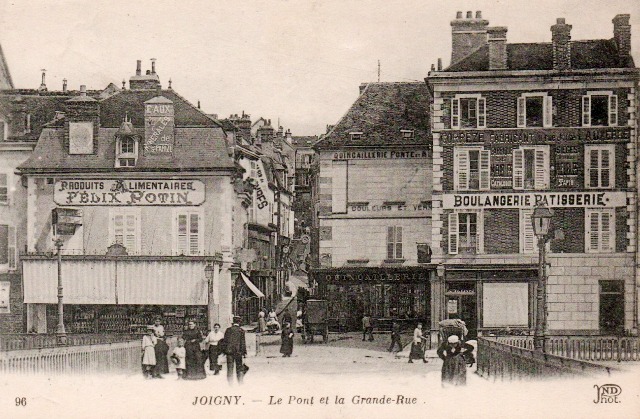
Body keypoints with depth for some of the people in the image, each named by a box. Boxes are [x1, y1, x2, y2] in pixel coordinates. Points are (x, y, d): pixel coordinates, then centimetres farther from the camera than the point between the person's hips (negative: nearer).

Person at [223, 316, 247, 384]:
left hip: (229, 351, 2)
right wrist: (244, 351, 0)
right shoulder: (241, 330, -5)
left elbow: (225, 341, 5)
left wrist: (225, 350, 11)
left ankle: (230, 382, 5)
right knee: (239, 367, 7)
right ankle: (240, 382, 6)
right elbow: (243, 342, -5)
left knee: (230, 367, 6)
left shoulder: (228, 330, 3)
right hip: (238, 351, -2)